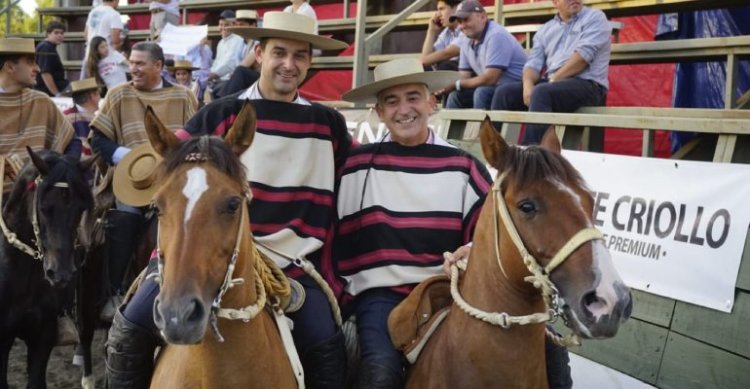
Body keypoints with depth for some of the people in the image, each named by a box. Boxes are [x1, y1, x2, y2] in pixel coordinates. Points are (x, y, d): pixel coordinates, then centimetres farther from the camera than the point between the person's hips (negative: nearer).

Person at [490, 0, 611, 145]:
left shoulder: (594, 18, 4)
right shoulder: (546, 29, 20)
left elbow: (583, 55, -11)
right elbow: (534, 62, 9)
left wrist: (554, 79, -13)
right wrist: (528, 84, -13)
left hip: (586, 84, -6)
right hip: (551, 83, 6)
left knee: (541, 92, -33)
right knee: (505, 92, -12)